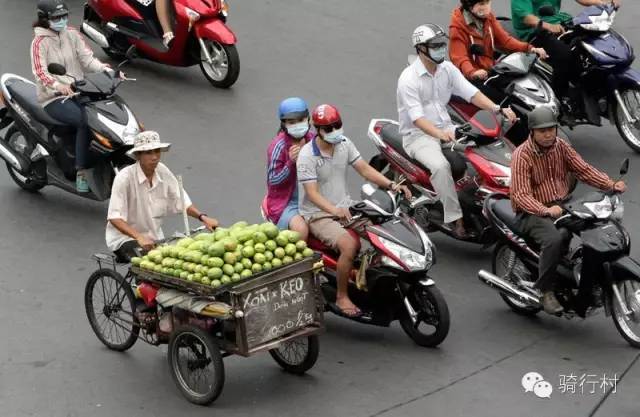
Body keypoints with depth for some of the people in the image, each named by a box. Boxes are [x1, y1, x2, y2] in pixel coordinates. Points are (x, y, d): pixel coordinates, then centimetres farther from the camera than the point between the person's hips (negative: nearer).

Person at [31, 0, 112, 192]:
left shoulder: (72, 34, 10)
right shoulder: (40, 42, -5)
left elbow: (87, 58, 2)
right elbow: (40, 72, -20)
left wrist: (108, 70, -17)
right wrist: (58, 86, -40)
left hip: (78, 91, 5)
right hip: (54, 98, -5)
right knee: (85, 121, -30)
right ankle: (81, 173, -26)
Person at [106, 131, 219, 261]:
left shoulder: (162, 171, -1)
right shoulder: (125, 177, -18)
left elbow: (181, 201, 8)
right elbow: (114, 217, -23)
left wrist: (202, 217, -9)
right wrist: (140, 238, -35)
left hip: (155, 237, 6)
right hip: (124, 237, -6)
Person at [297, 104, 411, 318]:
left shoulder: (344, 143, 3)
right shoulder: (307, 155, -17)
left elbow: (364, 169, 4)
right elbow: (312, 193, -24)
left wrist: (391, 185, -11)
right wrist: (334, 210, -41)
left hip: (345, 208, 7)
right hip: (318, 215, -7)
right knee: (350, 245, -31)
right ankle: (341, 299, -15)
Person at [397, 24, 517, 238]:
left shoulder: (447, 69, 5)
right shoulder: (408, 79, -17)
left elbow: (471, 93, -2)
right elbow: (417, 118, -25)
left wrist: (498, 109, -19)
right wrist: (440, 134, -42)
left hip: (446, 128, 7)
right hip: (418, 135, -6)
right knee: (440, 166, -35)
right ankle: (454, 218, -27)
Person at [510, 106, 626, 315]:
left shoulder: (561, 146, 6)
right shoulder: (522, 155, -13)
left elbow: (583, 169, 2)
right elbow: (521, 195, -21)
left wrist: (611, 184, -14)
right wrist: (546, 211, -37)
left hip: (561, 206, 6)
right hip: (532, 213, -6)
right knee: (555, 239, -35)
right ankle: (545, 291, -20)